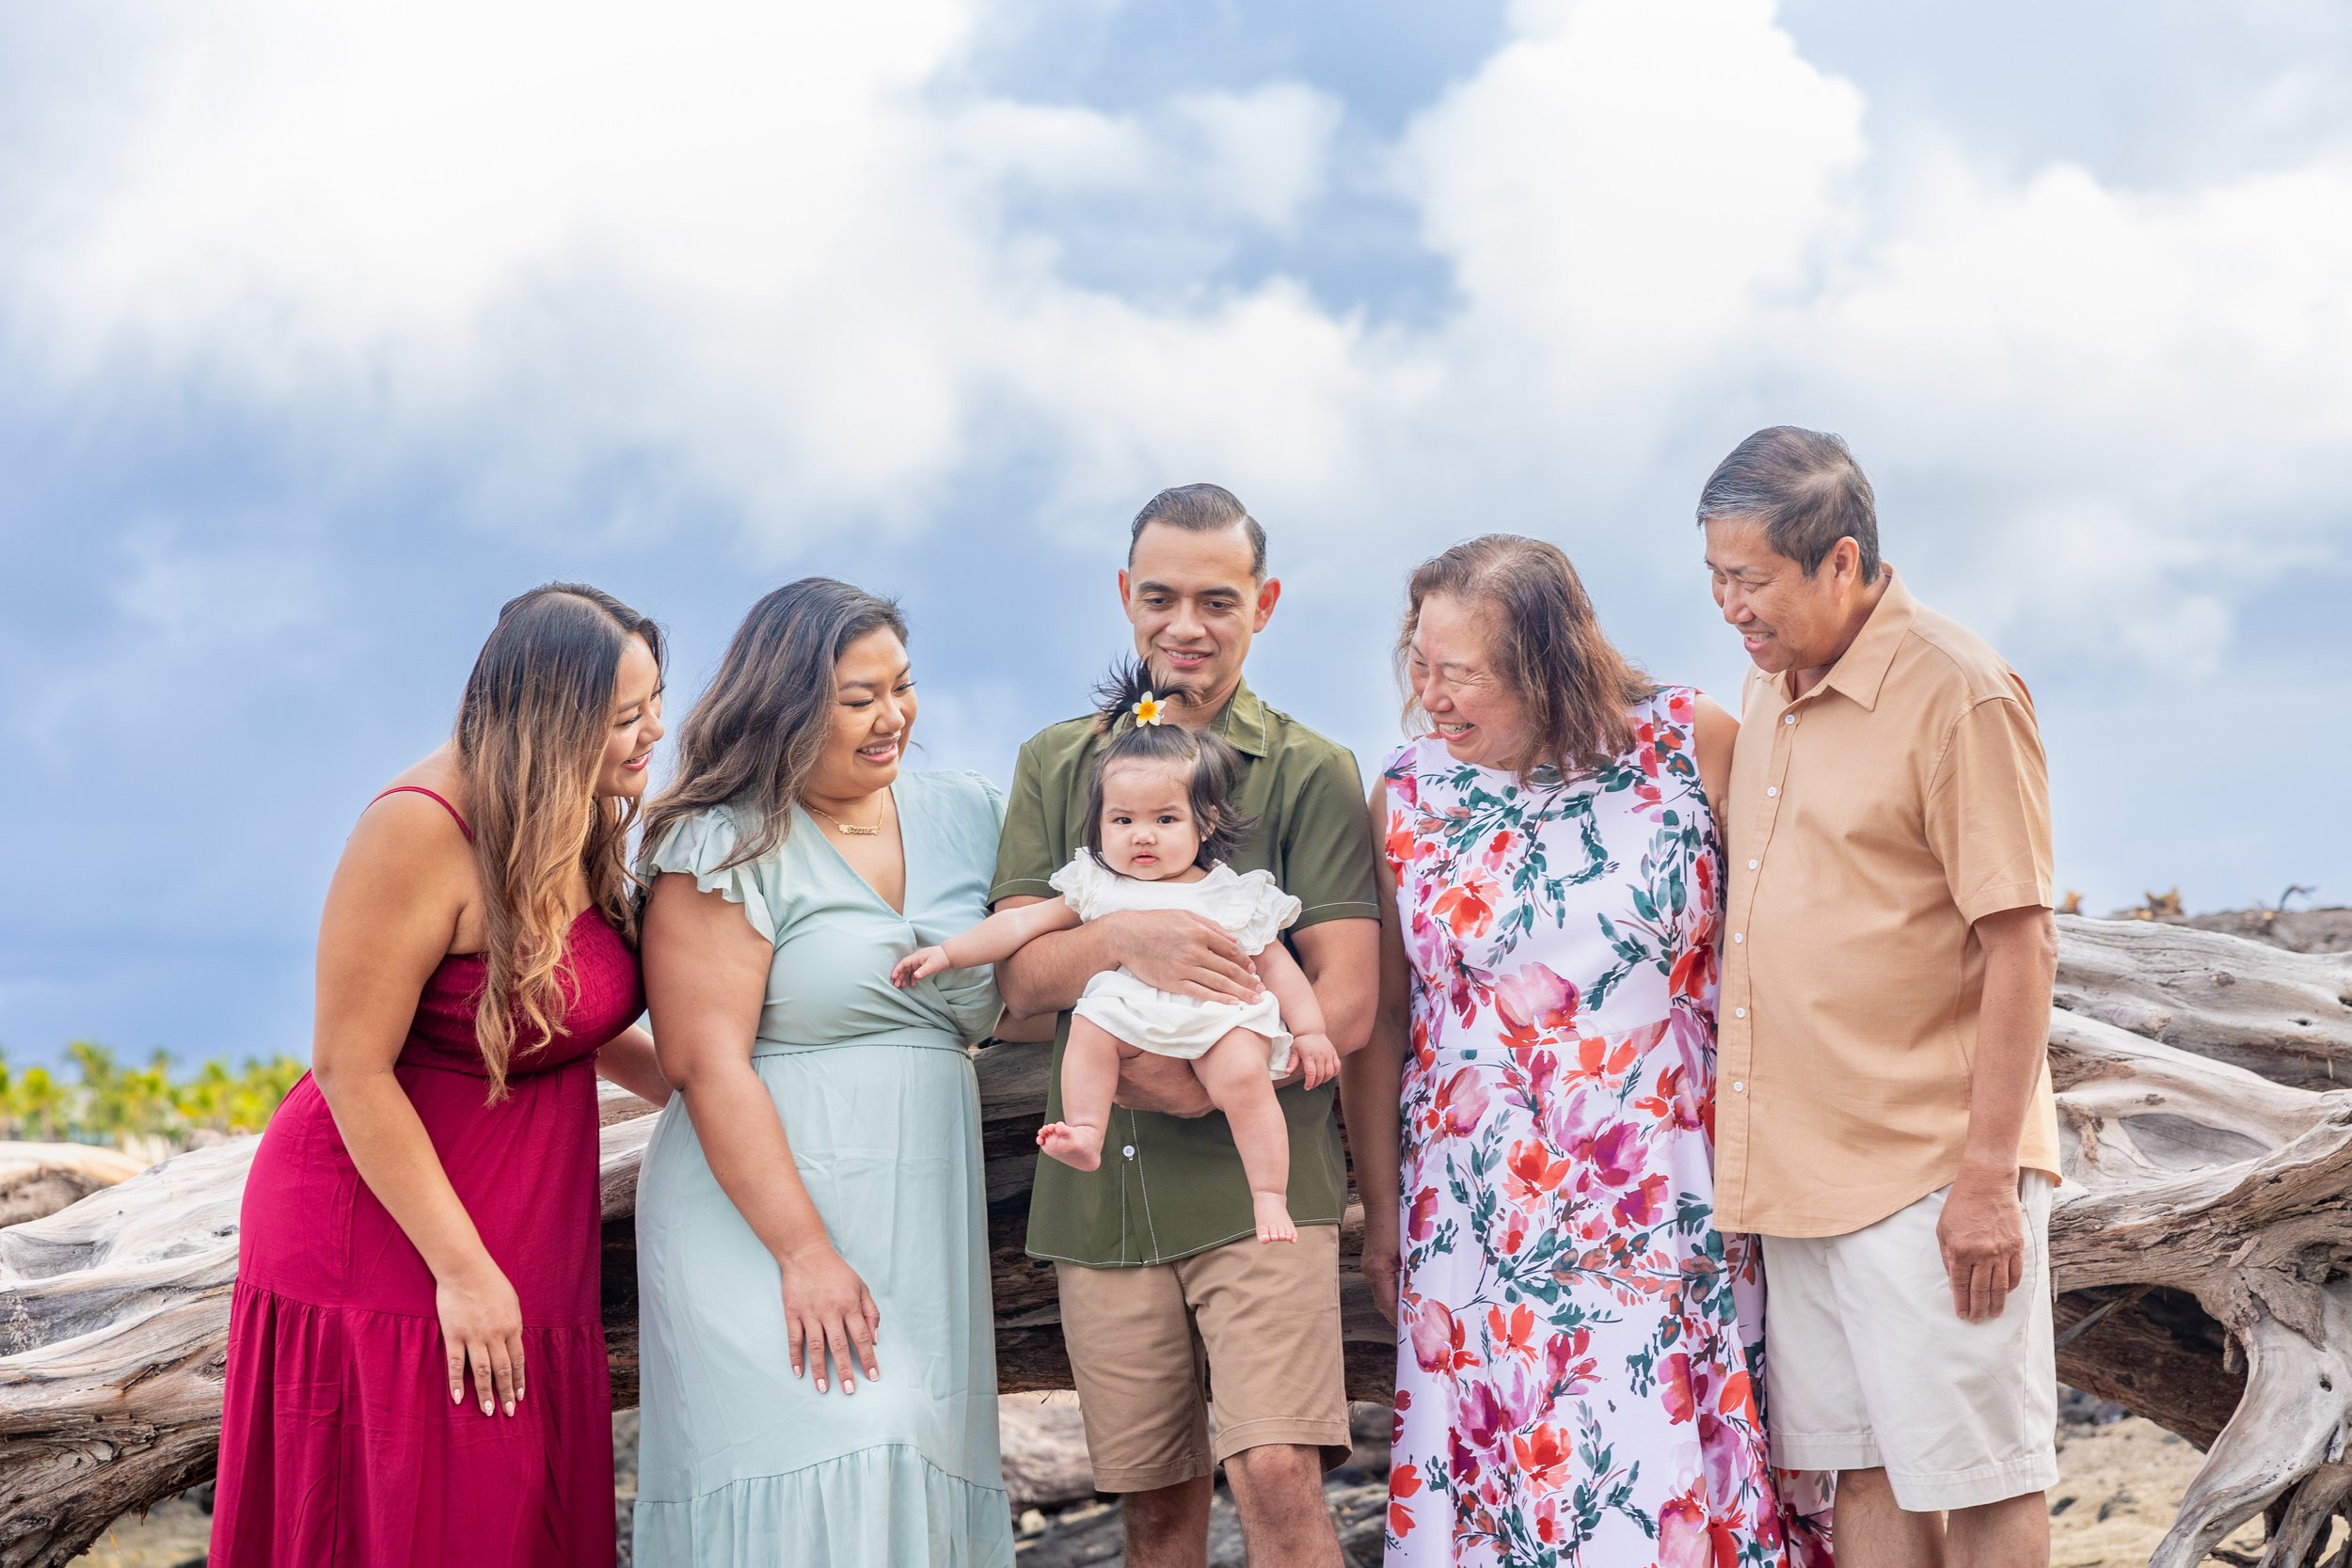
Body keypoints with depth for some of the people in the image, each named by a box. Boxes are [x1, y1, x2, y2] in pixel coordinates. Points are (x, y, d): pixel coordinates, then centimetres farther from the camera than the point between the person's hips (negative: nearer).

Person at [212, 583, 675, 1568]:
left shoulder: (585, 830, 4)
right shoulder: (423, 828, -21)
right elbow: (350, 1067, -19)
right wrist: (463, 1269, -18)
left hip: (530, 1245, 8)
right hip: (385, 1250, -8)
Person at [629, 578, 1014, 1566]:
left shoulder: (965, 816, 13)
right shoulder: (728, 846, -5)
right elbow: (707, 1064, -12)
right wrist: (805, 1253, -19)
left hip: (923, 1223, 5)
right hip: (757, 1216, -5)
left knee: (918, 1480, 0)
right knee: (825, 1485, -16)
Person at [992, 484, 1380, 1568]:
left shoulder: (1309, 772, 2)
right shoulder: (1057, 765, 12)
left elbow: (1345, 1002, -4)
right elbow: (1018, 973, 2)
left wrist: (1211, 1080, -17)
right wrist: (1123, 940, -19)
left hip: (1258, 1179, -3)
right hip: (1101, 1187, 3)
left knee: (1278, 1476, -15)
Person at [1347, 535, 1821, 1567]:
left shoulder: (1693, 744, -3)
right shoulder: (1406, 796, 2)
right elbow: (1379, 1018, 7)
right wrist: (1380, 1210, 8)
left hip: (1670, 1210, -1)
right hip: (1481, 1226, 1)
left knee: (1677, 1478, 0)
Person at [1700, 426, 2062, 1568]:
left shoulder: (1958, 695, -13)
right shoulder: (1770, 683, 12)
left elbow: (2020, 946, -15)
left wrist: (1988, 1176, -17)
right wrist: (1745, 1153, 17)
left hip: (1930, 1172, -7)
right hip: (1798, 1164, 8)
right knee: (1862, 1471, 12)